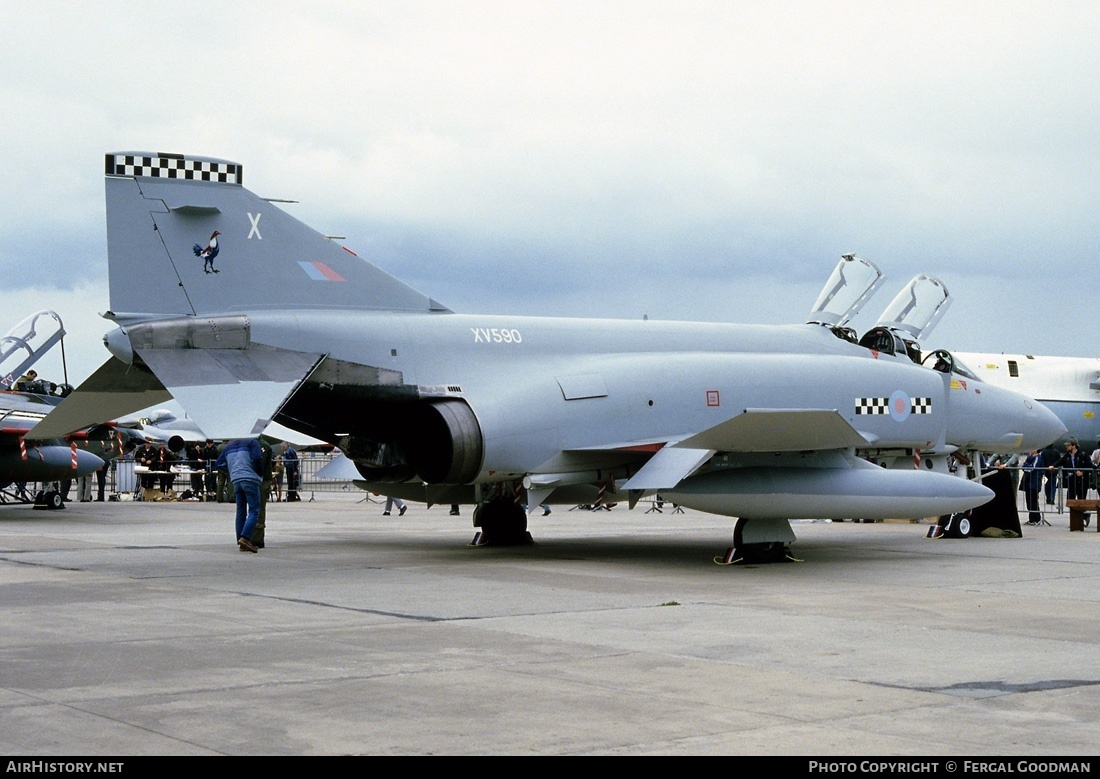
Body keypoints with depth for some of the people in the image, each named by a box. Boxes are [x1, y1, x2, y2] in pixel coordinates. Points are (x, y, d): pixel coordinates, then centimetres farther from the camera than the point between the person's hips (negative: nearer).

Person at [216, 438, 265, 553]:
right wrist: (260, 473, 5)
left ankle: (242, 544, 8)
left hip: (236, 481, 6)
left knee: (240, 512, 10)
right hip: (250, 479, -6)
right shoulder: (252, 442, 5)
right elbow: (257, 458, -9)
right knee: (254, 511, -6)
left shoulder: (228, 446, 22)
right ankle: (245, 537, -24)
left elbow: (220, 464, 20)